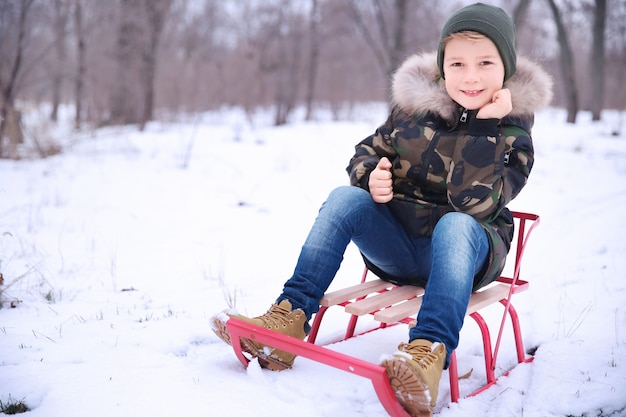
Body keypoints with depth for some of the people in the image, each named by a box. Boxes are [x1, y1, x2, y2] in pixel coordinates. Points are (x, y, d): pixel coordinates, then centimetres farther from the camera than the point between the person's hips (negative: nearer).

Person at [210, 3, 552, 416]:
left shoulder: (512, 129, -9)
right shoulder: (413, 105, 1)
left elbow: (473, 202, -23)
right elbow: (368, 150, 10)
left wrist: (484, 125, -27)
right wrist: (370, 174, -13)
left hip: (464, 247, -3)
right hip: (396, 245, 3)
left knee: (455, 226, -36)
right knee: (345, 197, -22)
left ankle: (429, 353, -50)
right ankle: (289, 320, -27)